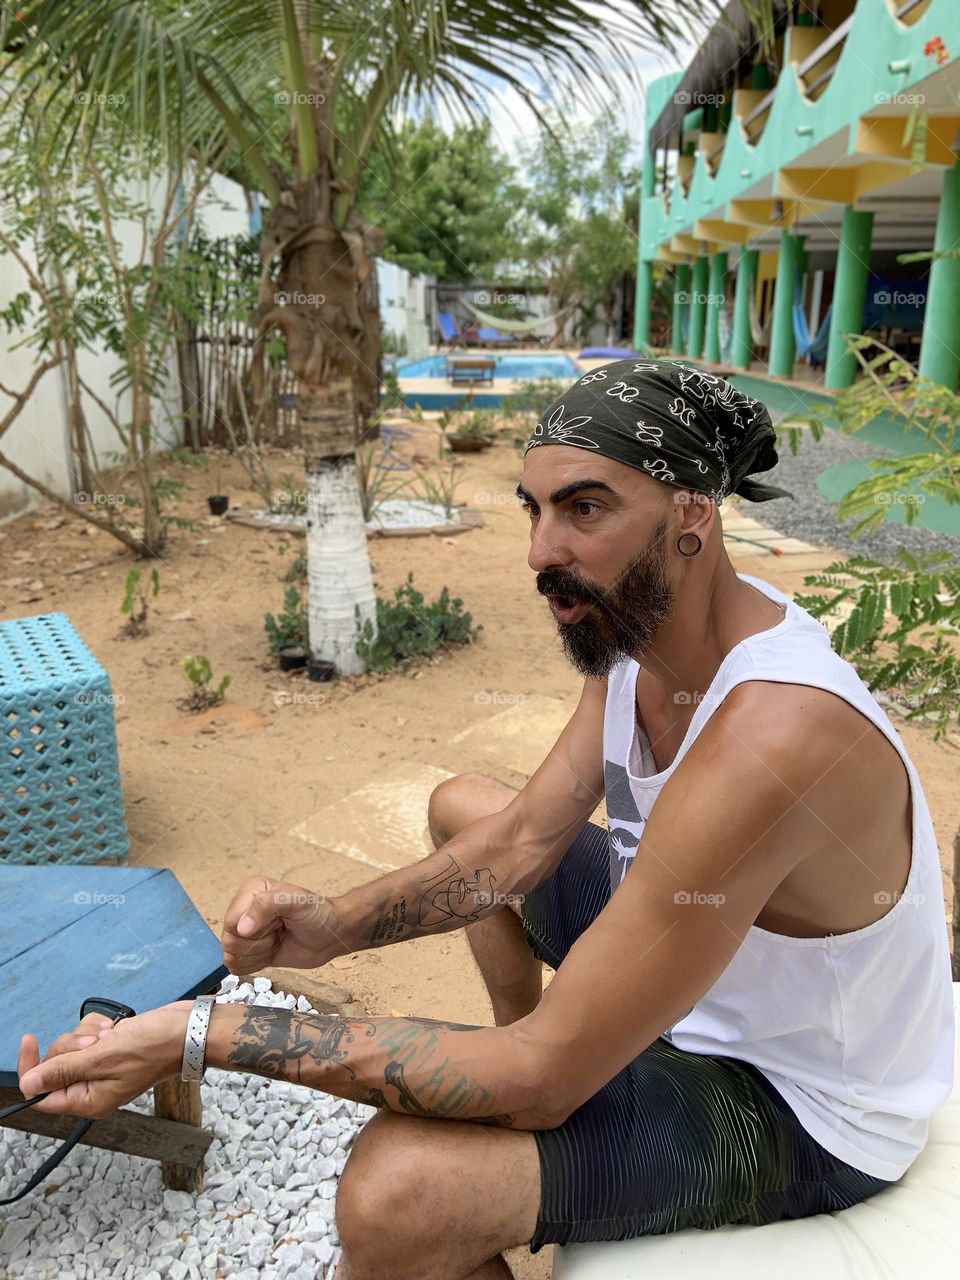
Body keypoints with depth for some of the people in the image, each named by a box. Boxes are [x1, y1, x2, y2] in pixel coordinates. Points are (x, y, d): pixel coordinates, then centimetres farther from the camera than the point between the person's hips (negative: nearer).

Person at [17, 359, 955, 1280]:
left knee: (395, 1191, -29)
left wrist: (201, 1033, -32)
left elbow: (542, 1075, -34)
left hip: (804, 1107, -8)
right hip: (701, 967, 8)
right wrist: (339, 923, -20)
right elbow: (524, 838, -3)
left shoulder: (768, 737, -38)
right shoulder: (635, 621, -10)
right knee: (463, 807, 16)